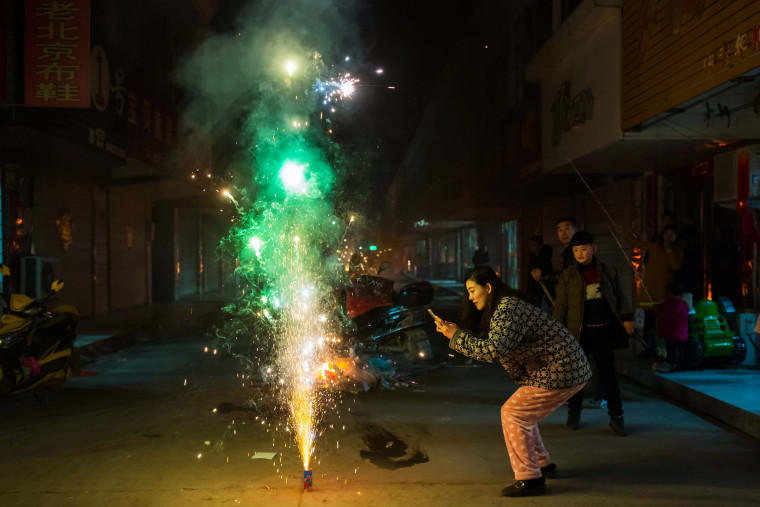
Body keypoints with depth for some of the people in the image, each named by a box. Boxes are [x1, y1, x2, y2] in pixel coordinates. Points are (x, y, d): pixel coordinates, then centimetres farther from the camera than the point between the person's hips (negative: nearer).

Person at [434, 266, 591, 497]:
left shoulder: (507, 311, -19)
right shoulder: (505, 307, 13)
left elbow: (493, 350, -30)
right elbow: (488, 343, 12)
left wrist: (457, 336, -20)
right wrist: (454, 332, 4)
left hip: (562, 371, -10)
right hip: (567, 367, 10)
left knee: (512, 413, -6)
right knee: (522, 413, 19)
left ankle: (530, 480, -2)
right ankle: (543, 465, 31)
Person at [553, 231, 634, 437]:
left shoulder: (608, 271, 4)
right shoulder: (568, 275, 1)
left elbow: (620, 296, 11)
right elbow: (560, 305, 3)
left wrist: (626, 318, -2)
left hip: (603, 329, 0)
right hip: (579, 332, 0)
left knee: (608, 373, 1)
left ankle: (616, 416, 12)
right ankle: (574, 413, 24)